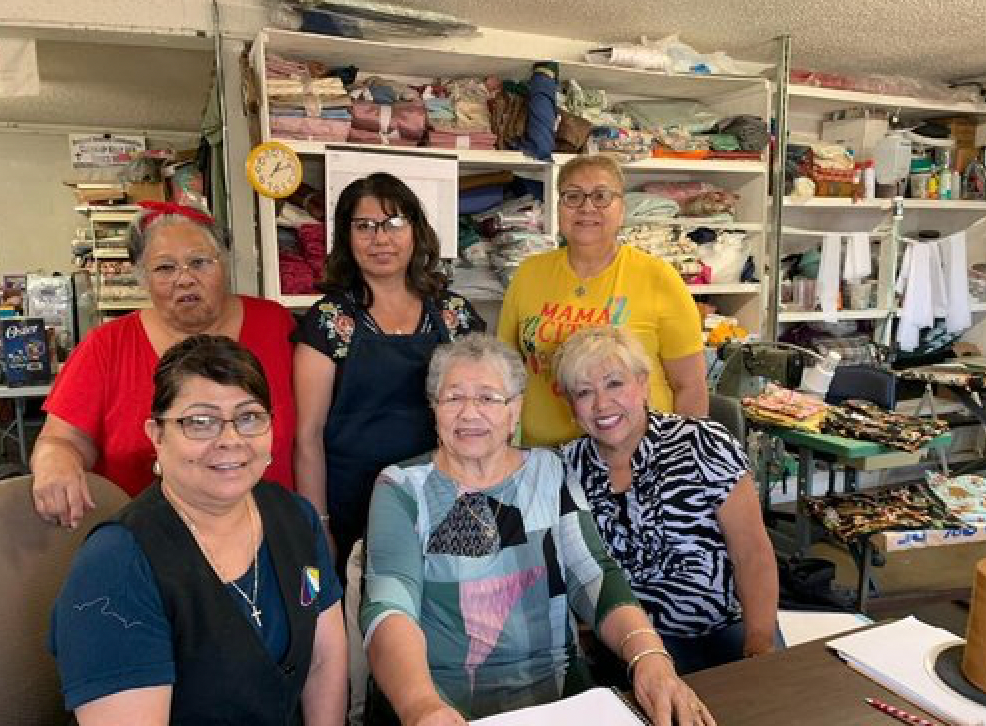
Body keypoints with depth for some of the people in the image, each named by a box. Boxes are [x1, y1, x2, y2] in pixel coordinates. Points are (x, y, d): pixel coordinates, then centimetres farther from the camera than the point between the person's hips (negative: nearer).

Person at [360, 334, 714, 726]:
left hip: (552, 688, 2)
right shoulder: (402, 488, -3)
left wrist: (650, 655, -23)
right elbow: (389, 603, -16)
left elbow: (594, 576, -5)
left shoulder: (550, 473, 4)